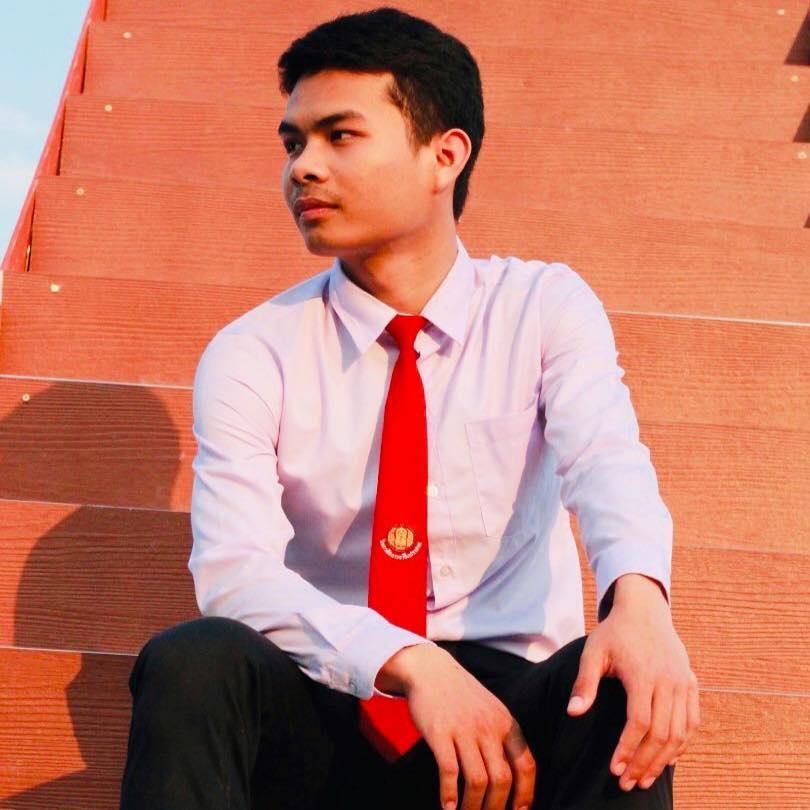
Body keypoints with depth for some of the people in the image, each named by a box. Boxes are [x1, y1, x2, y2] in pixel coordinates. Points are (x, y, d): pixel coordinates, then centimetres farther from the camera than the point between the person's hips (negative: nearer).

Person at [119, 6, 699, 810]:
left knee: (629, 690, -32)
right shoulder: (252, 355, 0)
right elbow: (233, 569, -14)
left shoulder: (546, 309, 3)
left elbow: (607, 463, -15)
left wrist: (638, 597, -39)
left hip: (508, 697, 0)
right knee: (194, 660, -30)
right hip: (329, 708, 1)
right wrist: (412, 662, -31)